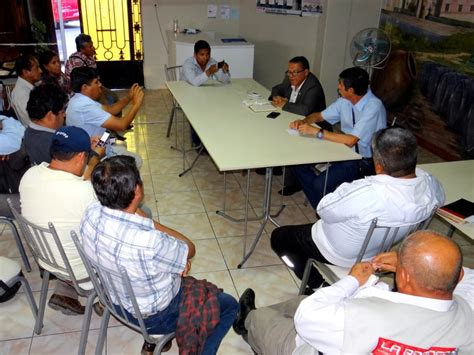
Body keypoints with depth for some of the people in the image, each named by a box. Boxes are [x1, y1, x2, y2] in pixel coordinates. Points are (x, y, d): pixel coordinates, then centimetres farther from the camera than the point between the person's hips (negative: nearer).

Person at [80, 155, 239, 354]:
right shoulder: (149, 244, -42)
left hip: (114, 298, 7)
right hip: (152, 317, -6)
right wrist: (148, 222, -18)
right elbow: (190, 250, -20)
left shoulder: (92, 214, -22)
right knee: (229, 305, 11)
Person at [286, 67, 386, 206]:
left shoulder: (373, 107, -23)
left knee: (320, 183, -26)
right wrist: (303, 121, -7)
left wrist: (317, 132, -25)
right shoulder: (345, 101, 0)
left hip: (364, 160, -8)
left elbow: (351, 140, -29)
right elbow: (320, 116, 14)